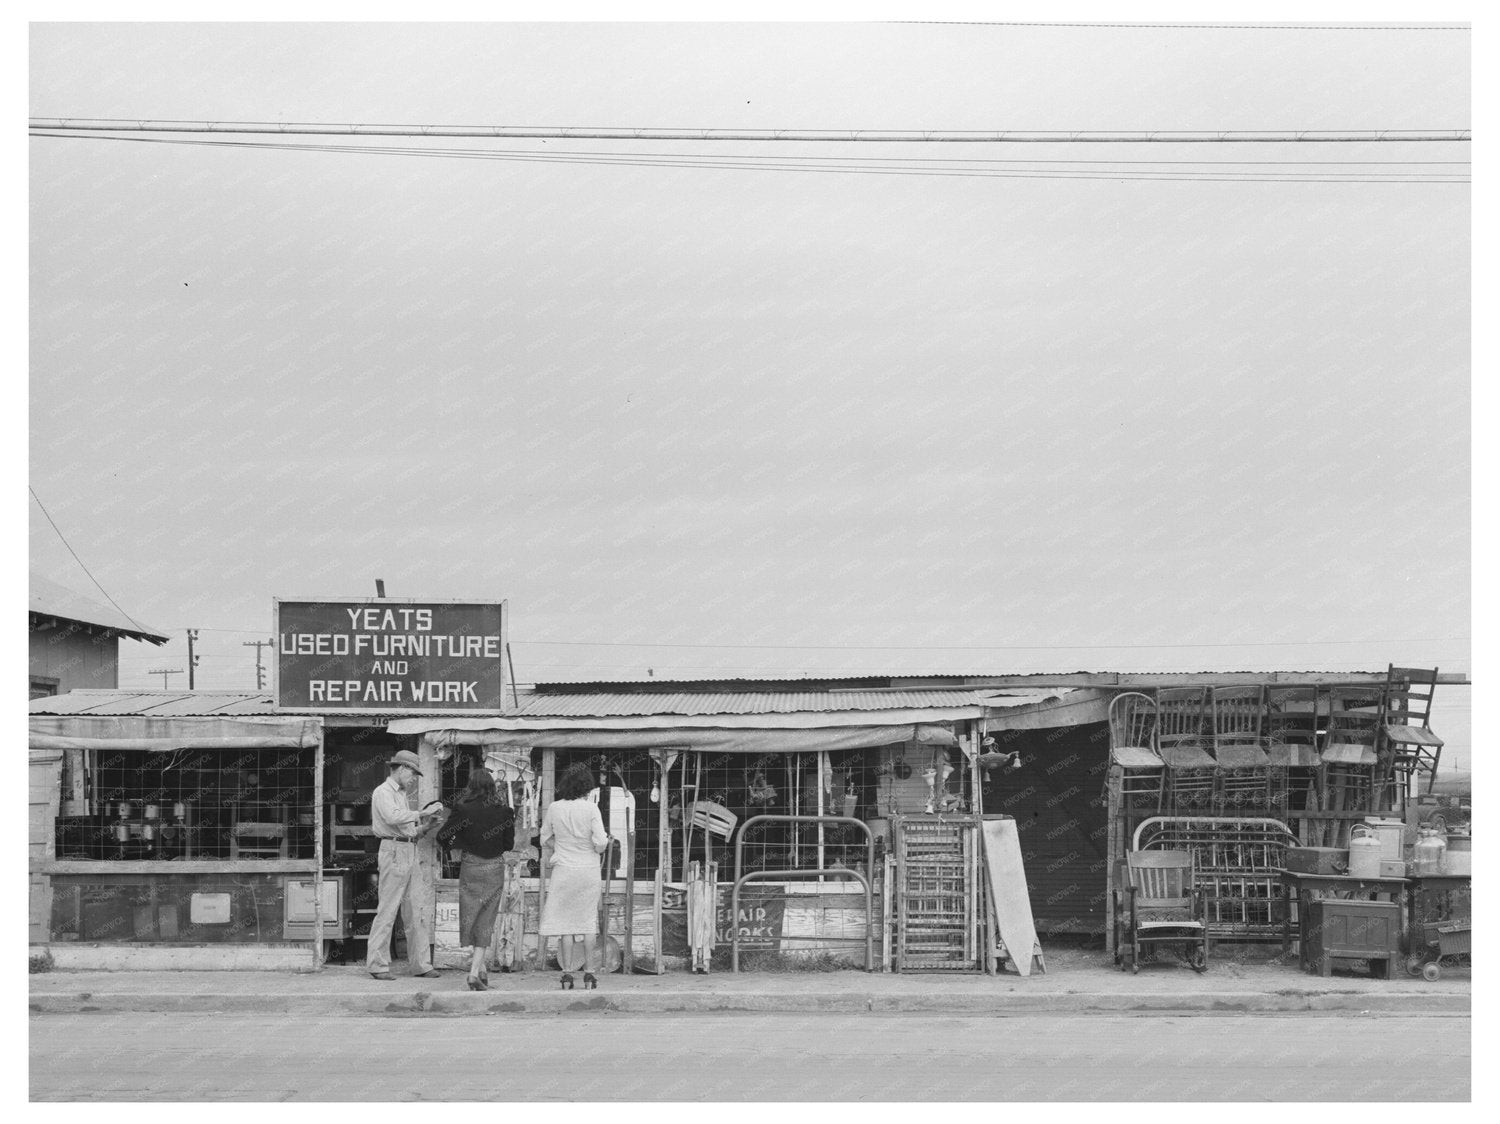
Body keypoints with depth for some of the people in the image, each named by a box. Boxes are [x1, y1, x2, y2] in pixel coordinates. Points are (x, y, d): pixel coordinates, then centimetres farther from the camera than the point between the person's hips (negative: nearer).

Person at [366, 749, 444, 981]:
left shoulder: (402, 795, 24)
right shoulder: (383, 792, -4)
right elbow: (393, 817, -23)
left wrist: (424, 827, 7)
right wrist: (421, 814, -17)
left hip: (410, 854, 9)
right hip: (393, 851, -9)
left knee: (416, 912, 6)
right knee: (387, 910, -8)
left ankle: (421, 964, 8)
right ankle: (378, 965, -5)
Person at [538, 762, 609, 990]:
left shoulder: (554, 808, -4)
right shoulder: (591, 808, -11)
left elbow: (546, 840, 6)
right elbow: (600, 843, -13)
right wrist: (605, 844, 9)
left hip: (562, 869, 1)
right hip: (588, 869, -1)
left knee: (563, 921, 6)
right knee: (588, 920, 9)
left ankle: (567, 974, 4)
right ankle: (588, 973, 10)